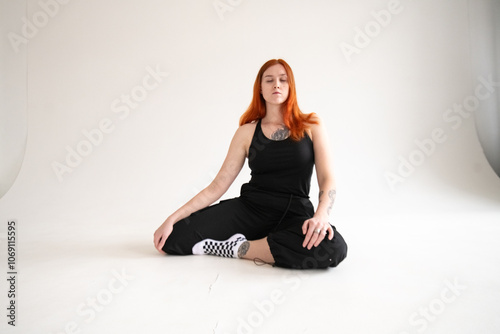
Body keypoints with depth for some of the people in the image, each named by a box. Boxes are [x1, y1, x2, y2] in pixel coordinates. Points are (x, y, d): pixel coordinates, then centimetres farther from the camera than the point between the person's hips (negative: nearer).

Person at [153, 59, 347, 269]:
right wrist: (173, 218, -8)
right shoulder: (247, 132, 4)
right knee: (173, 238, -16)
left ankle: (236, 248, -16)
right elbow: (217, 186, 0)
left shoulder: (311, 125, 3)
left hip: (294, 213, 0)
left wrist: (321, 216, -26)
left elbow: (327, 178, -5)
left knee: (333, 248, -36)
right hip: (250, 208, 1)